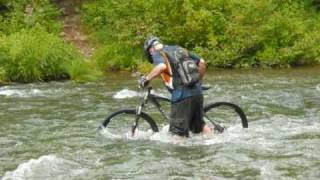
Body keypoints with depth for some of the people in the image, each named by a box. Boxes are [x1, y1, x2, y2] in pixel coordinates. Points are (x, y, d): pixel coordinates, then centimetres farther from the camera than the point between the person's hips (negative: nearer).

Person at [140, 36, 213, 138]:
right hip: (197, 91, 7)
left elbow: (162, 66, -21)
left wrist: (147, 78, -9)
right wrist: (197, 81, 32)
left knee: (178, 132, -1)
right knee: (200, 125, 23)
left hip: (182, 95, -7)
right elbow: (201, 62, 21)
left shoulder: (157, 53, 3)